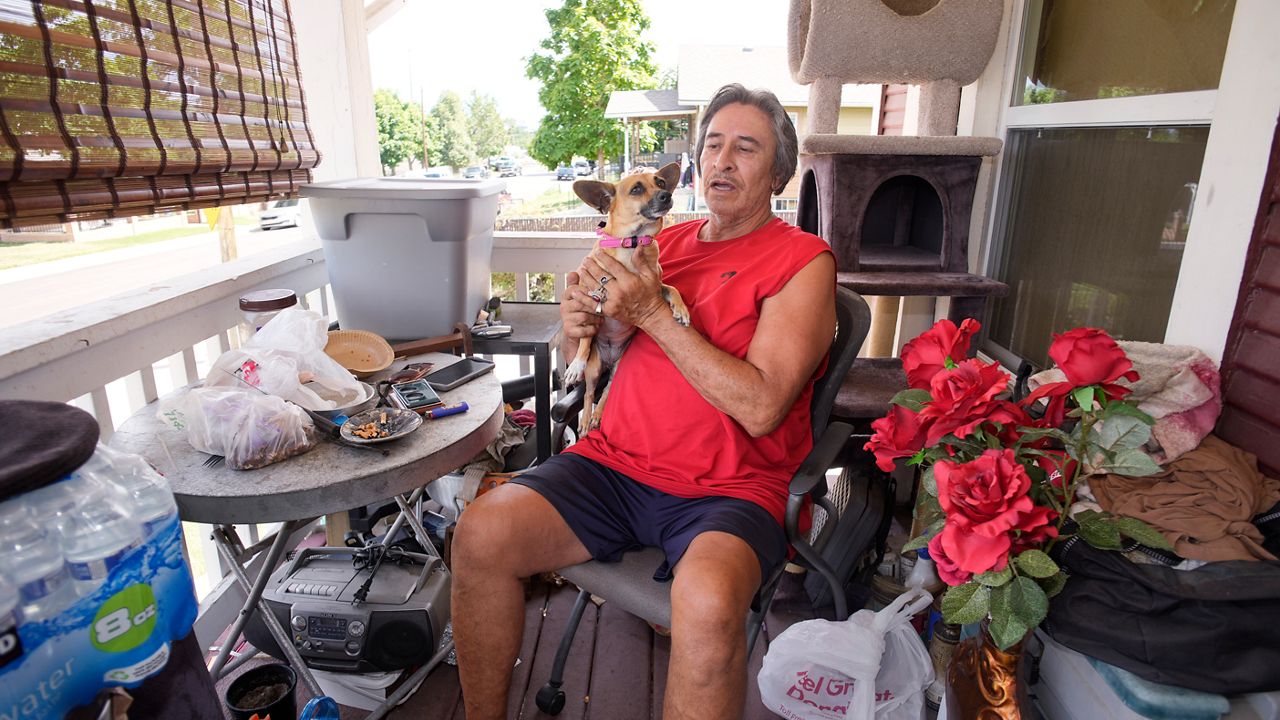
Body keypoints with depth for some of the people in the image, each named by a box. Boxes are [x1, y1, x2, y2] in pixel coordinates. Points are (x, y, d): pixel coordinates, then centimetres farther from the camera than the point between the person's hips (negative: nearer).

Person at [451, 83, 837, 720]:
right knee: (479, 536, -15)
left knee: (707, 602, -35)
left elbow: (761, 407, -14)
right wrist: (579, 321, -5)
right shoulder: (665, 241, 16)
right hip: (615, 461, 5)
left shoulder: (802, 260, -1)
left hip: (729, 490, -4)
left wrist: (654, 314, -15)